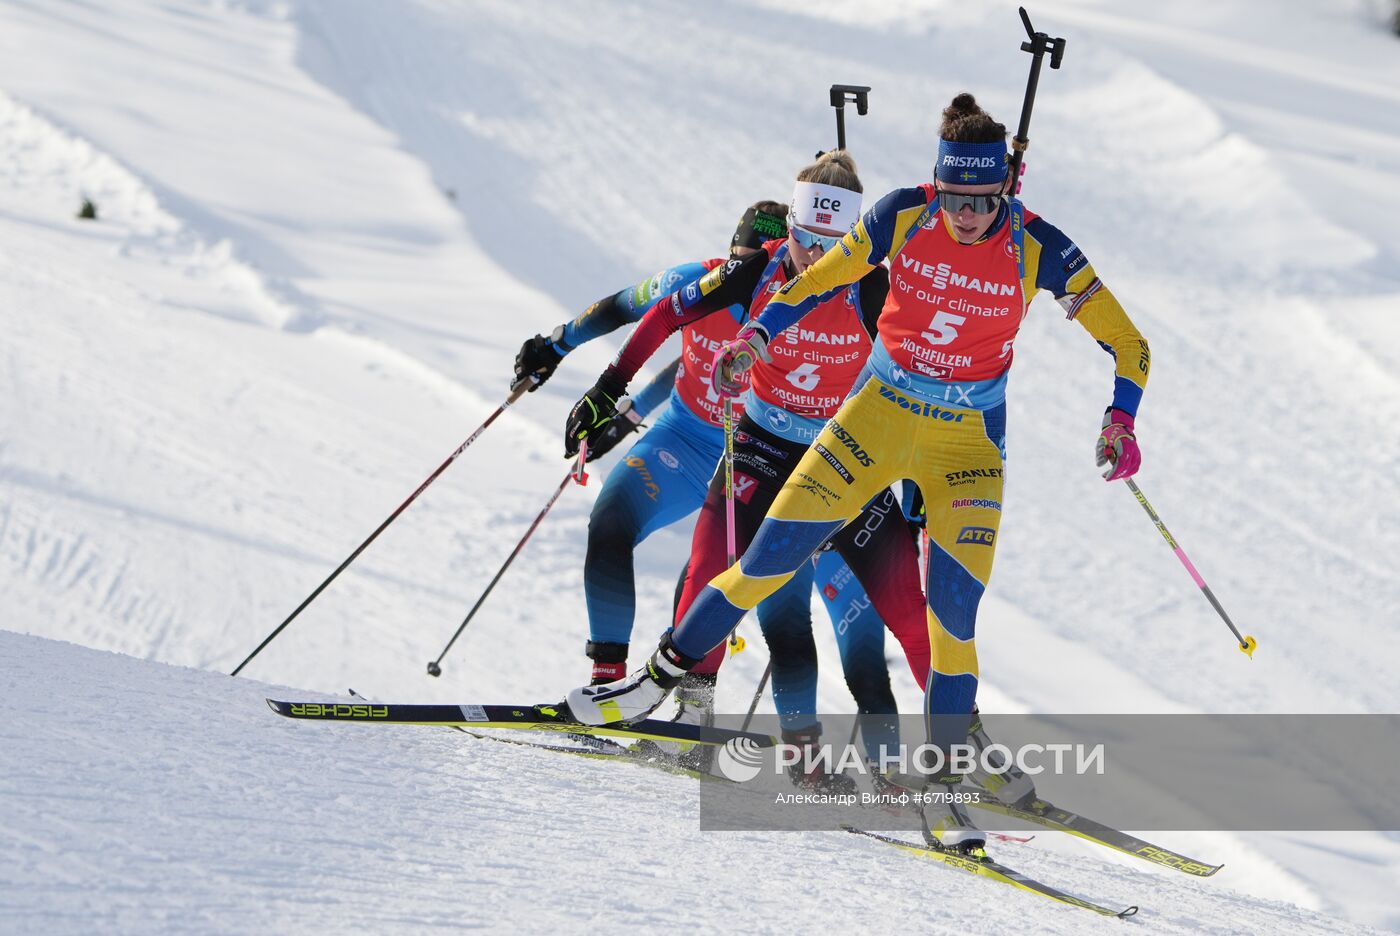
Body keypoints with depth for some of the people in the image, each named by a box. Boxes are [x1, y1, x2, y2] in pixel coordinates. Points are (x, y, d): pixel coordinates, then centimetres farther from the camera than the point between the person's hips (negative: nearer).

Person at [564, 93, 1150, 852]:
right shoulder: (901, 218, -12)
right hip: (880, 412, 2)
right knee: (774, 552, 0)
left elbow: (1127, 343, -9)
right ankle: (660, 678, 17)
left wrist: (1120, 421, -25)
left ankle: (941, 788, -3)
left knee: (954, 608, -12)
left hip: (969, 441, -1)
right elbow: (820, 280, 4)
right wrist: (758, 336, -9)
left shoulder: (1036, 249, -16)